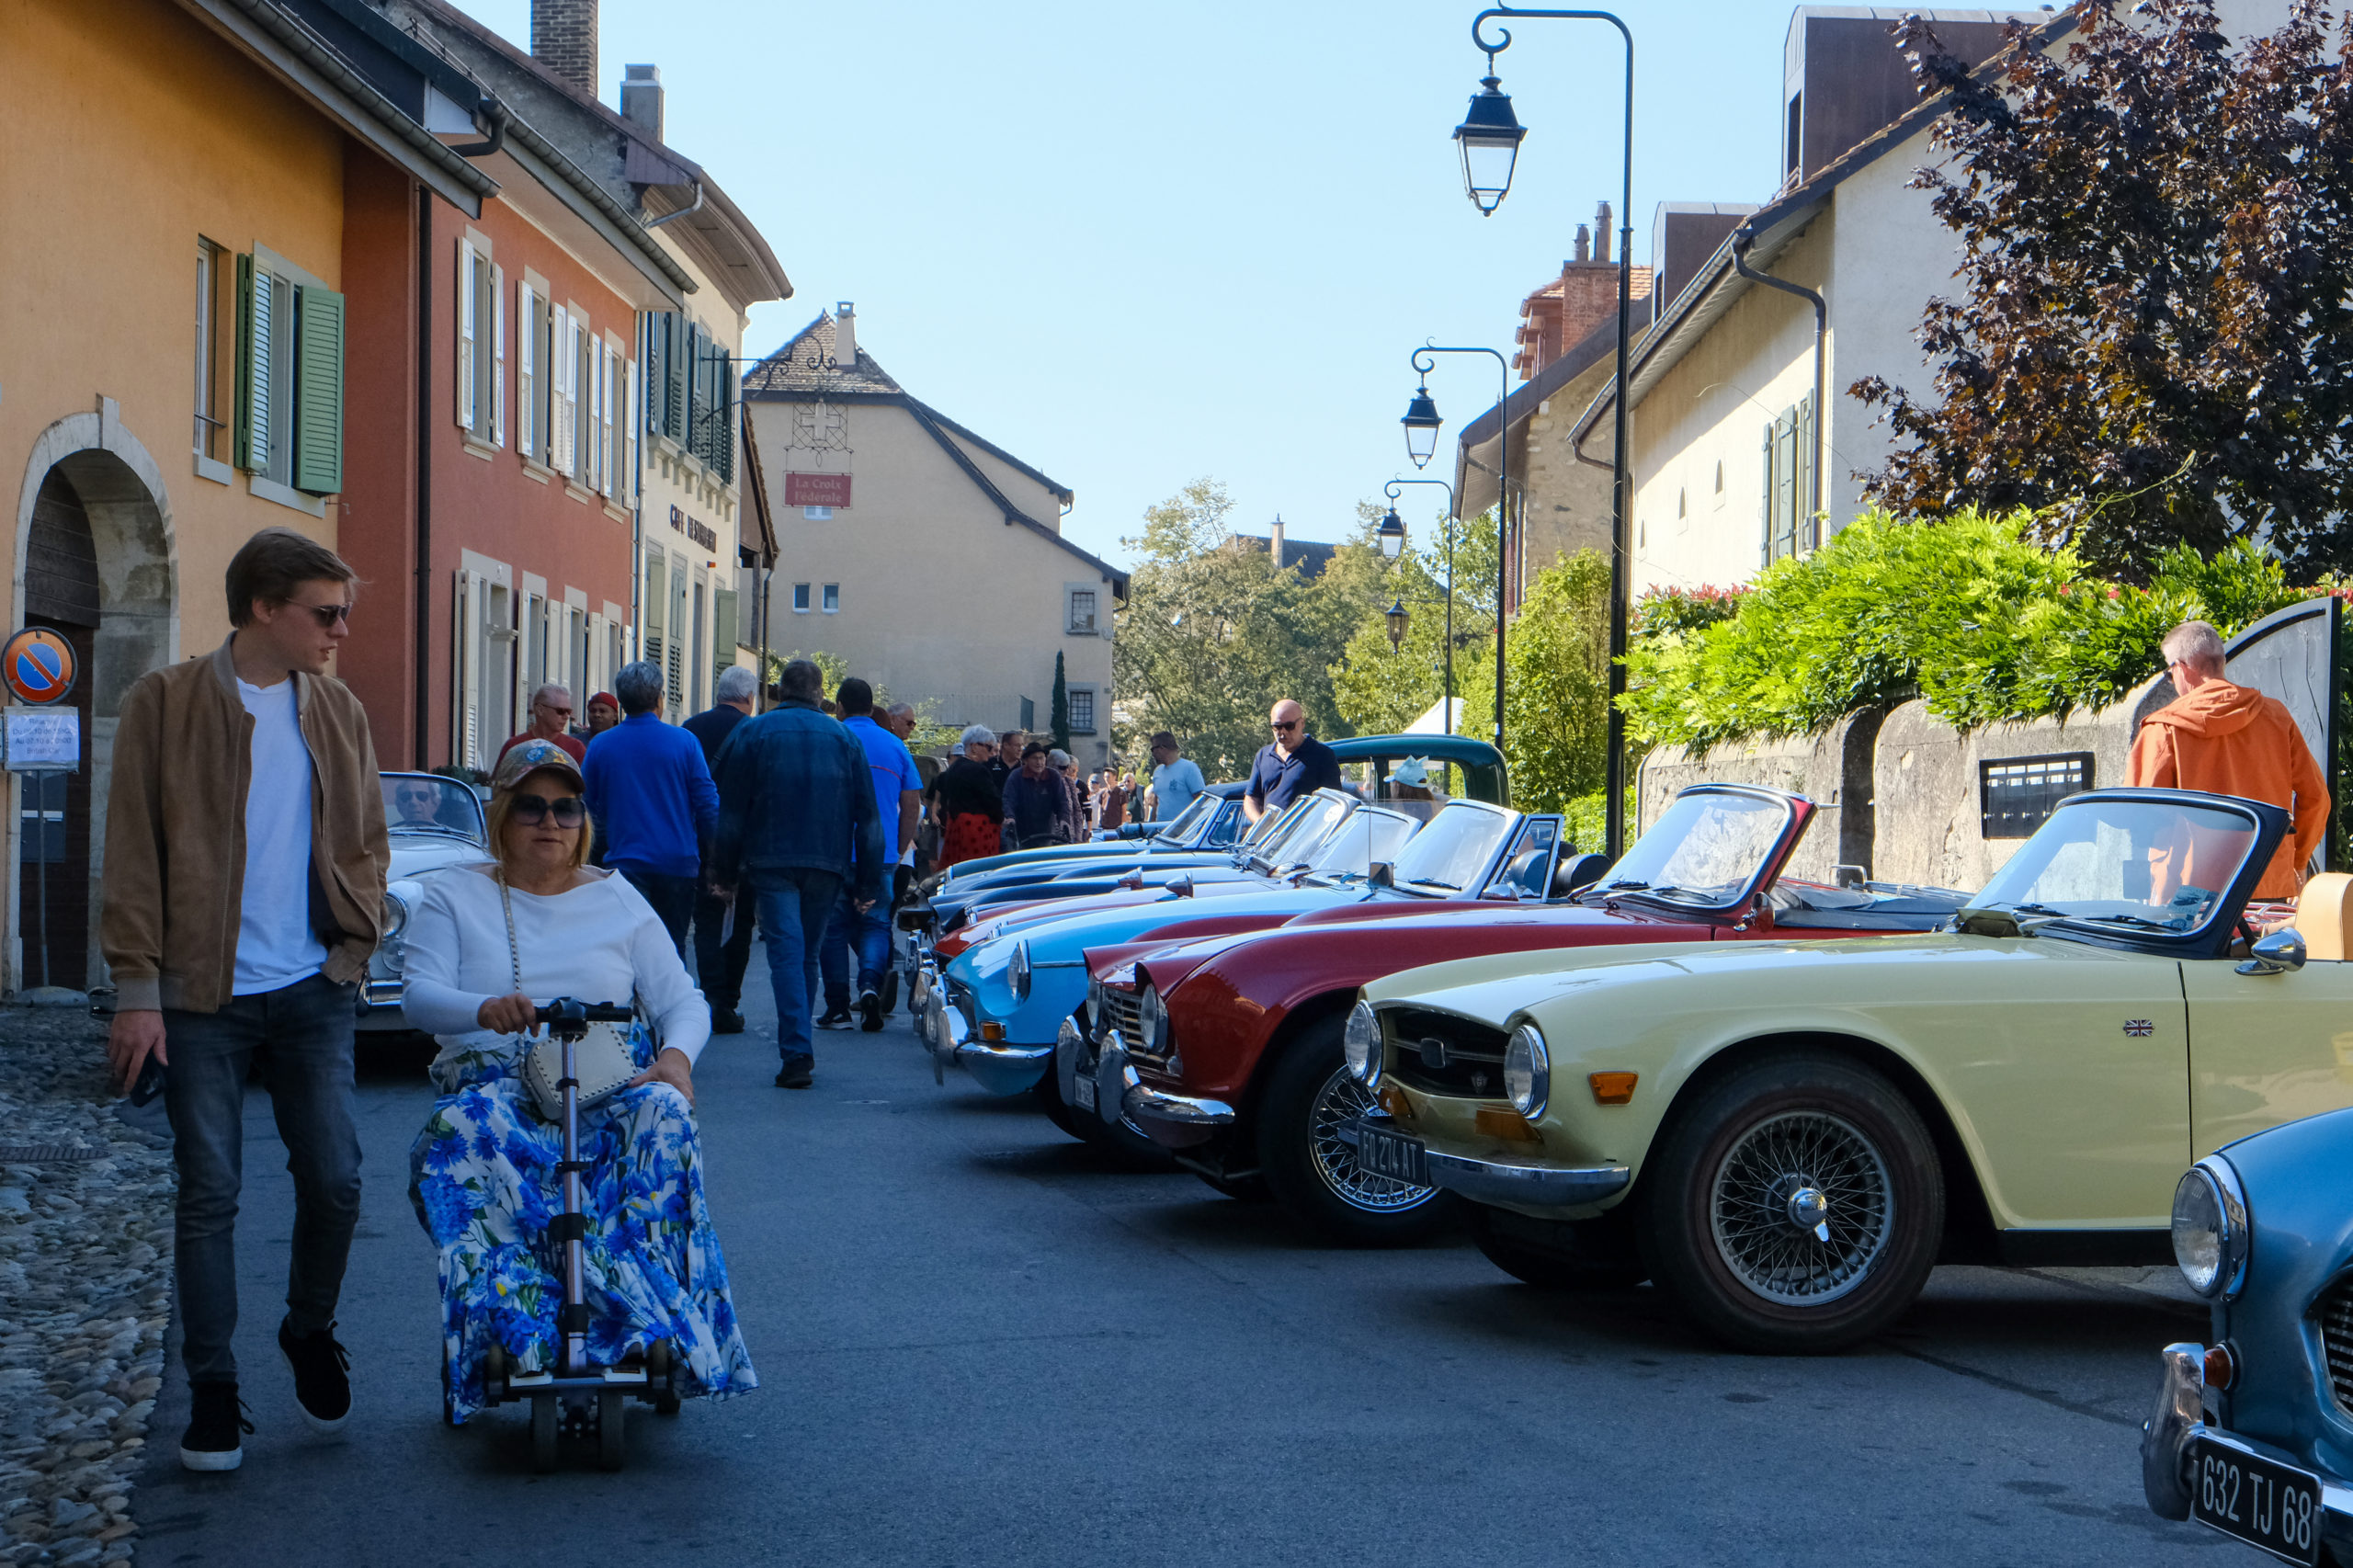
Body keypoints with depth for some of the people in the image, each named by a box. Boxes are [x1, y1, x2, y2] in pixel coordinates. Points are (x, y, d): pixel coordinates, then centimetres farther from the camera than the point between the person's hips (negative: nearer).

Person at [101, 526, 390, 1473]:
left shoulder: (340, 714, 10)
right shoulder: (166, 704, -3)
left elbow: (367, 841, 19)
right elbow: (132, 853, -4)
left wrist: (356, 933, 3)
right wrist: (138, 987, -9)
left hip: (313, 991, 3)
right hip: (204, 995, -3)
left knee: (334, 1179, 1)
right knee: (209, 1194, -1)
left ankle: (310, 1332, 27)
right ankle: (212, 1391, 10)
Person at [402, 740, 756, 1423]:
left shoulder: (617, 899, 17)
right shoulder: (455, 896, 12)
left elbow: (683, 1000, 11)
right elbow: (419, 995, -4)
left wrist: (677, 1054, -14)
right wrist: (484, 1009, -28)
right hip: (495, 1082, -1)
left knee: (662, 1114, -33)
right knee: (463, 1129, -36)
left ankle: (660, 1327, -32)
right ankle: (509, 1320, -38)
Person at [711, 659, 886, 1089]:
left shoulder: (751, 733, 2)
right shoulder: (843, 738, 8)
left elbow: (731, 810, 1)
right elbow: (867, 816, 7)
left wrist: (724, 872, 5)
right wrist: (868, 883, 9)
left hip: (770, 860, -2)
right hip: (826, 862, 2)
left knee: (786, 952, -7)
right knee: (808, 953, 14)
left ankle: (796, 1054, -20)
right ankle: (798, 1048, 21)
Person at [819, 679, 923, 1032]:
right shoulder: (894, 746, 8)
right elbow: (912, 804, 9)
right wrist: (899, 850, 17)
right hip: (882, 855, 2)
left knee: (833, 926, 6)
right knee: (875, 924, 8)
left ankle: (838, 1007, 5)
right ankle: (870, 983, -18)